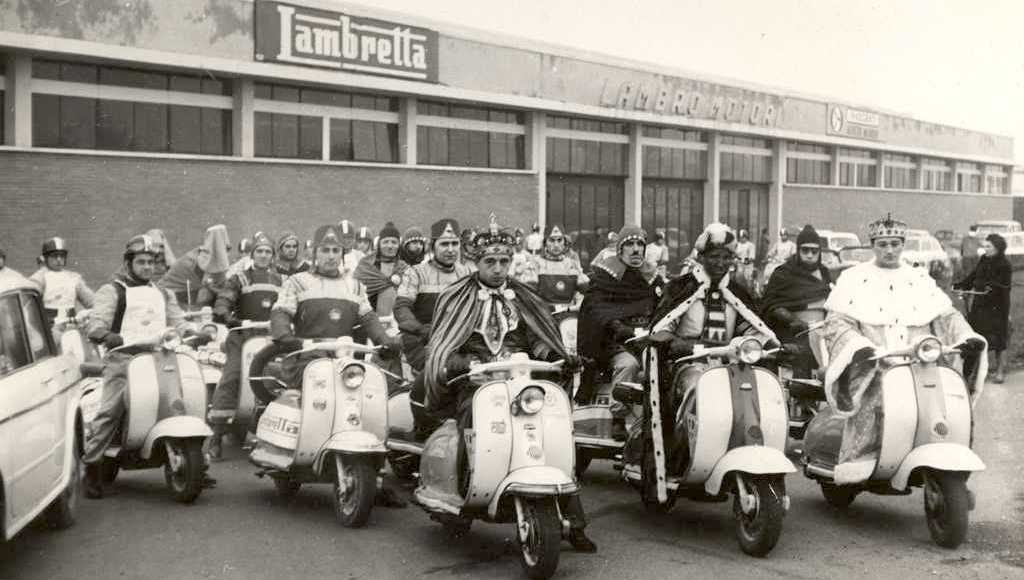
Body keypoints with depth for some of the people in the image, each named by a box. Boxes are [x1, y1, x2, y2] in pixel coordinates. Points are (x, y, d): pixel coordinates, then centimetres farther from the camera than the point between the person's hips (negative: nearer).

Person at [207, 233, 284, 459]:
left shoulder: (280, 281, 21)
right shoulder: (240, 279, 9)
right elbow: (223, 300, -4)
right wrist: (224, 316, -23)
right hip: (244, 336, -3)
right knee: (230, 378, -18)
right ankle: (216, 433, -17)